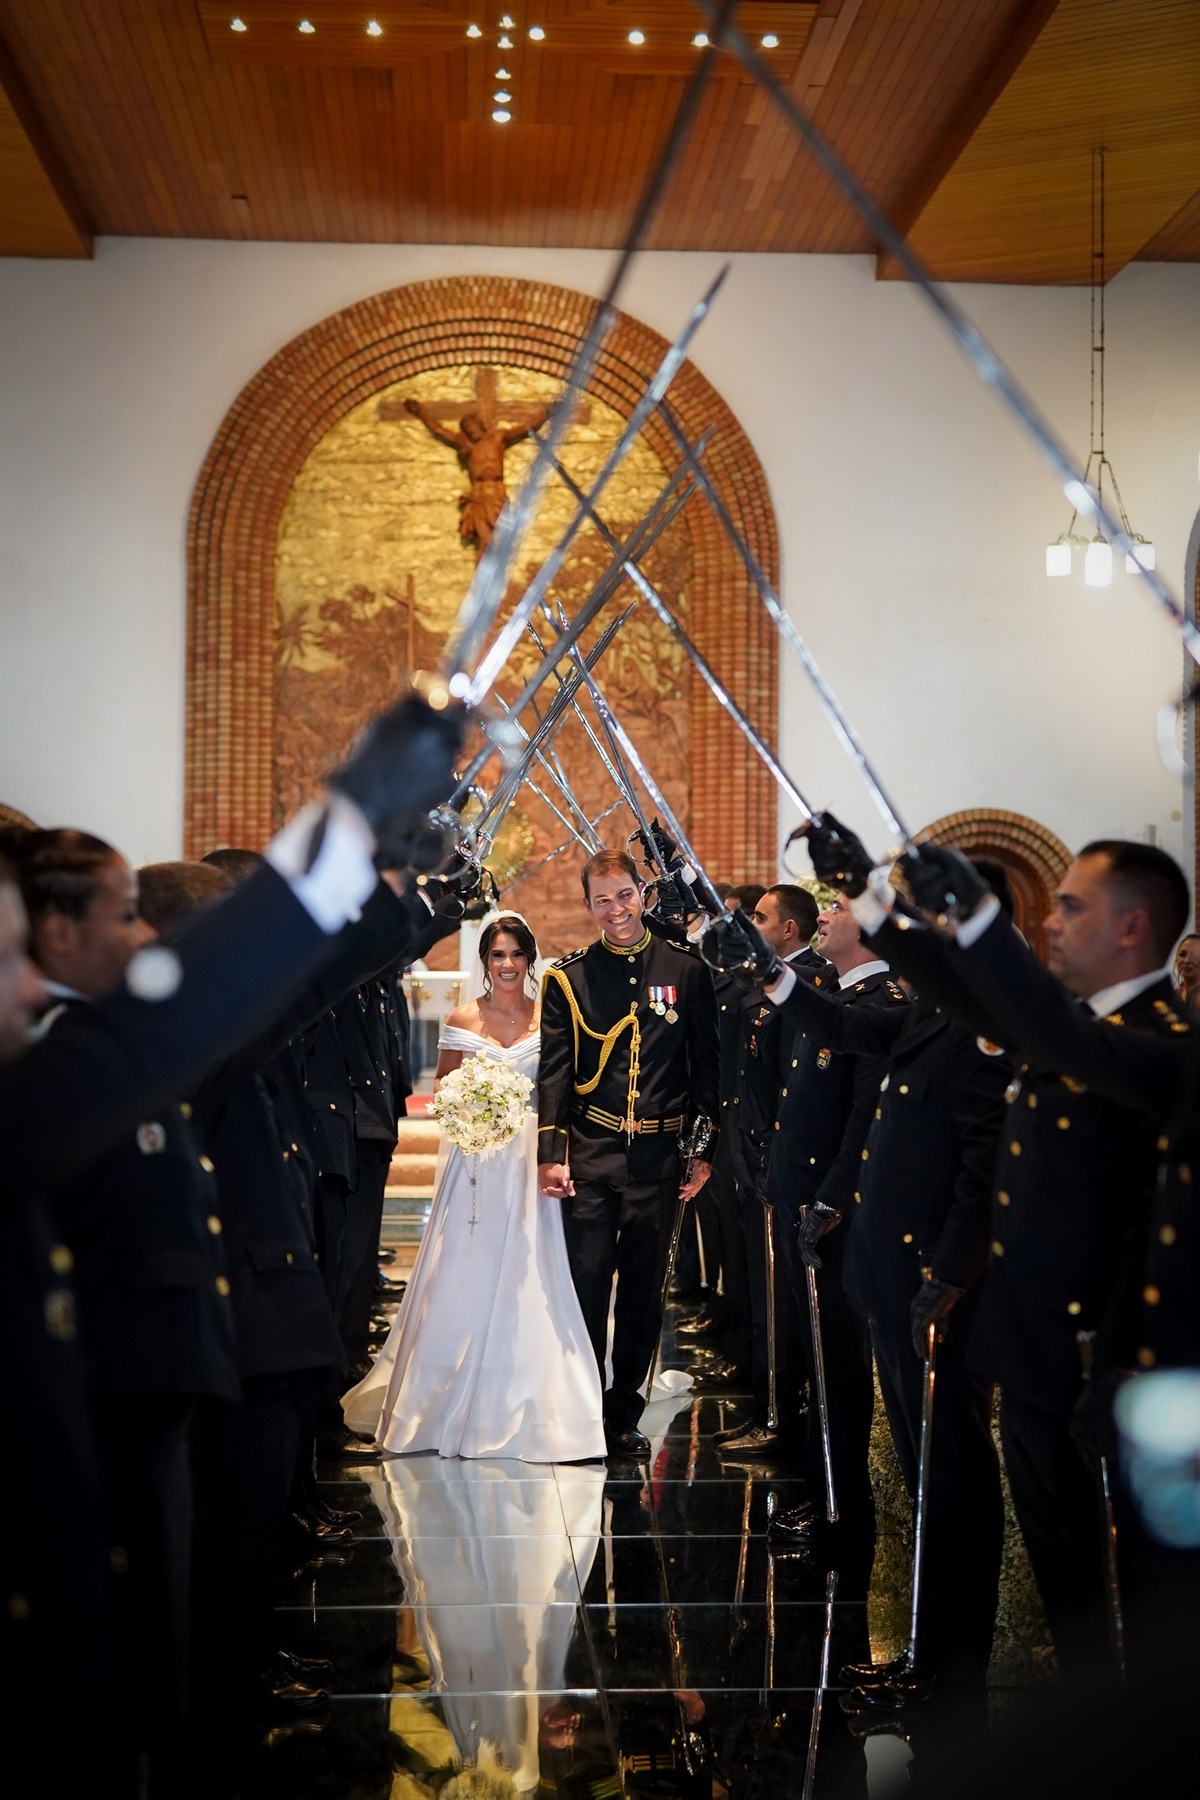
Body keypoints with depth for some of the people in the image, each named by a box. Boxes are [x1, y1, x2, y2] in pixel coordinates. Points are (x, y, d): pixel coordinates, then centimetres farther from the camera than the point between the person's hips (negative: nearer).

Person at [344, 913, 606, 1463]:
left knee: (527, 1280, -1)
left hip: (531, 1162, 0)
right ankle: (453, 1402, 14)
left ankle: (524, 1407, 9)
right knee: (464, 1274, 0)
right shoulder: (463, 1020, 4)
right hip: (475, 1163, 0)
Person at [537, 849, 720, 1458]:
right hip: (589, 1155, -1)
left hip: (659, 1156, 1)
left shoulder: (687, 970, 5)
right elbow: (553, 1070, 1)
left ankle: (624, 1415, 20)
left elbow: (707, 1065, 6)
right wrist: (551, 1151, -9)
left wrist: (704, 1150, 2)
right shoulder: (568, 977, 4)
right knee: (586, 1288, 0)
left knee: (644, 1292, 9)